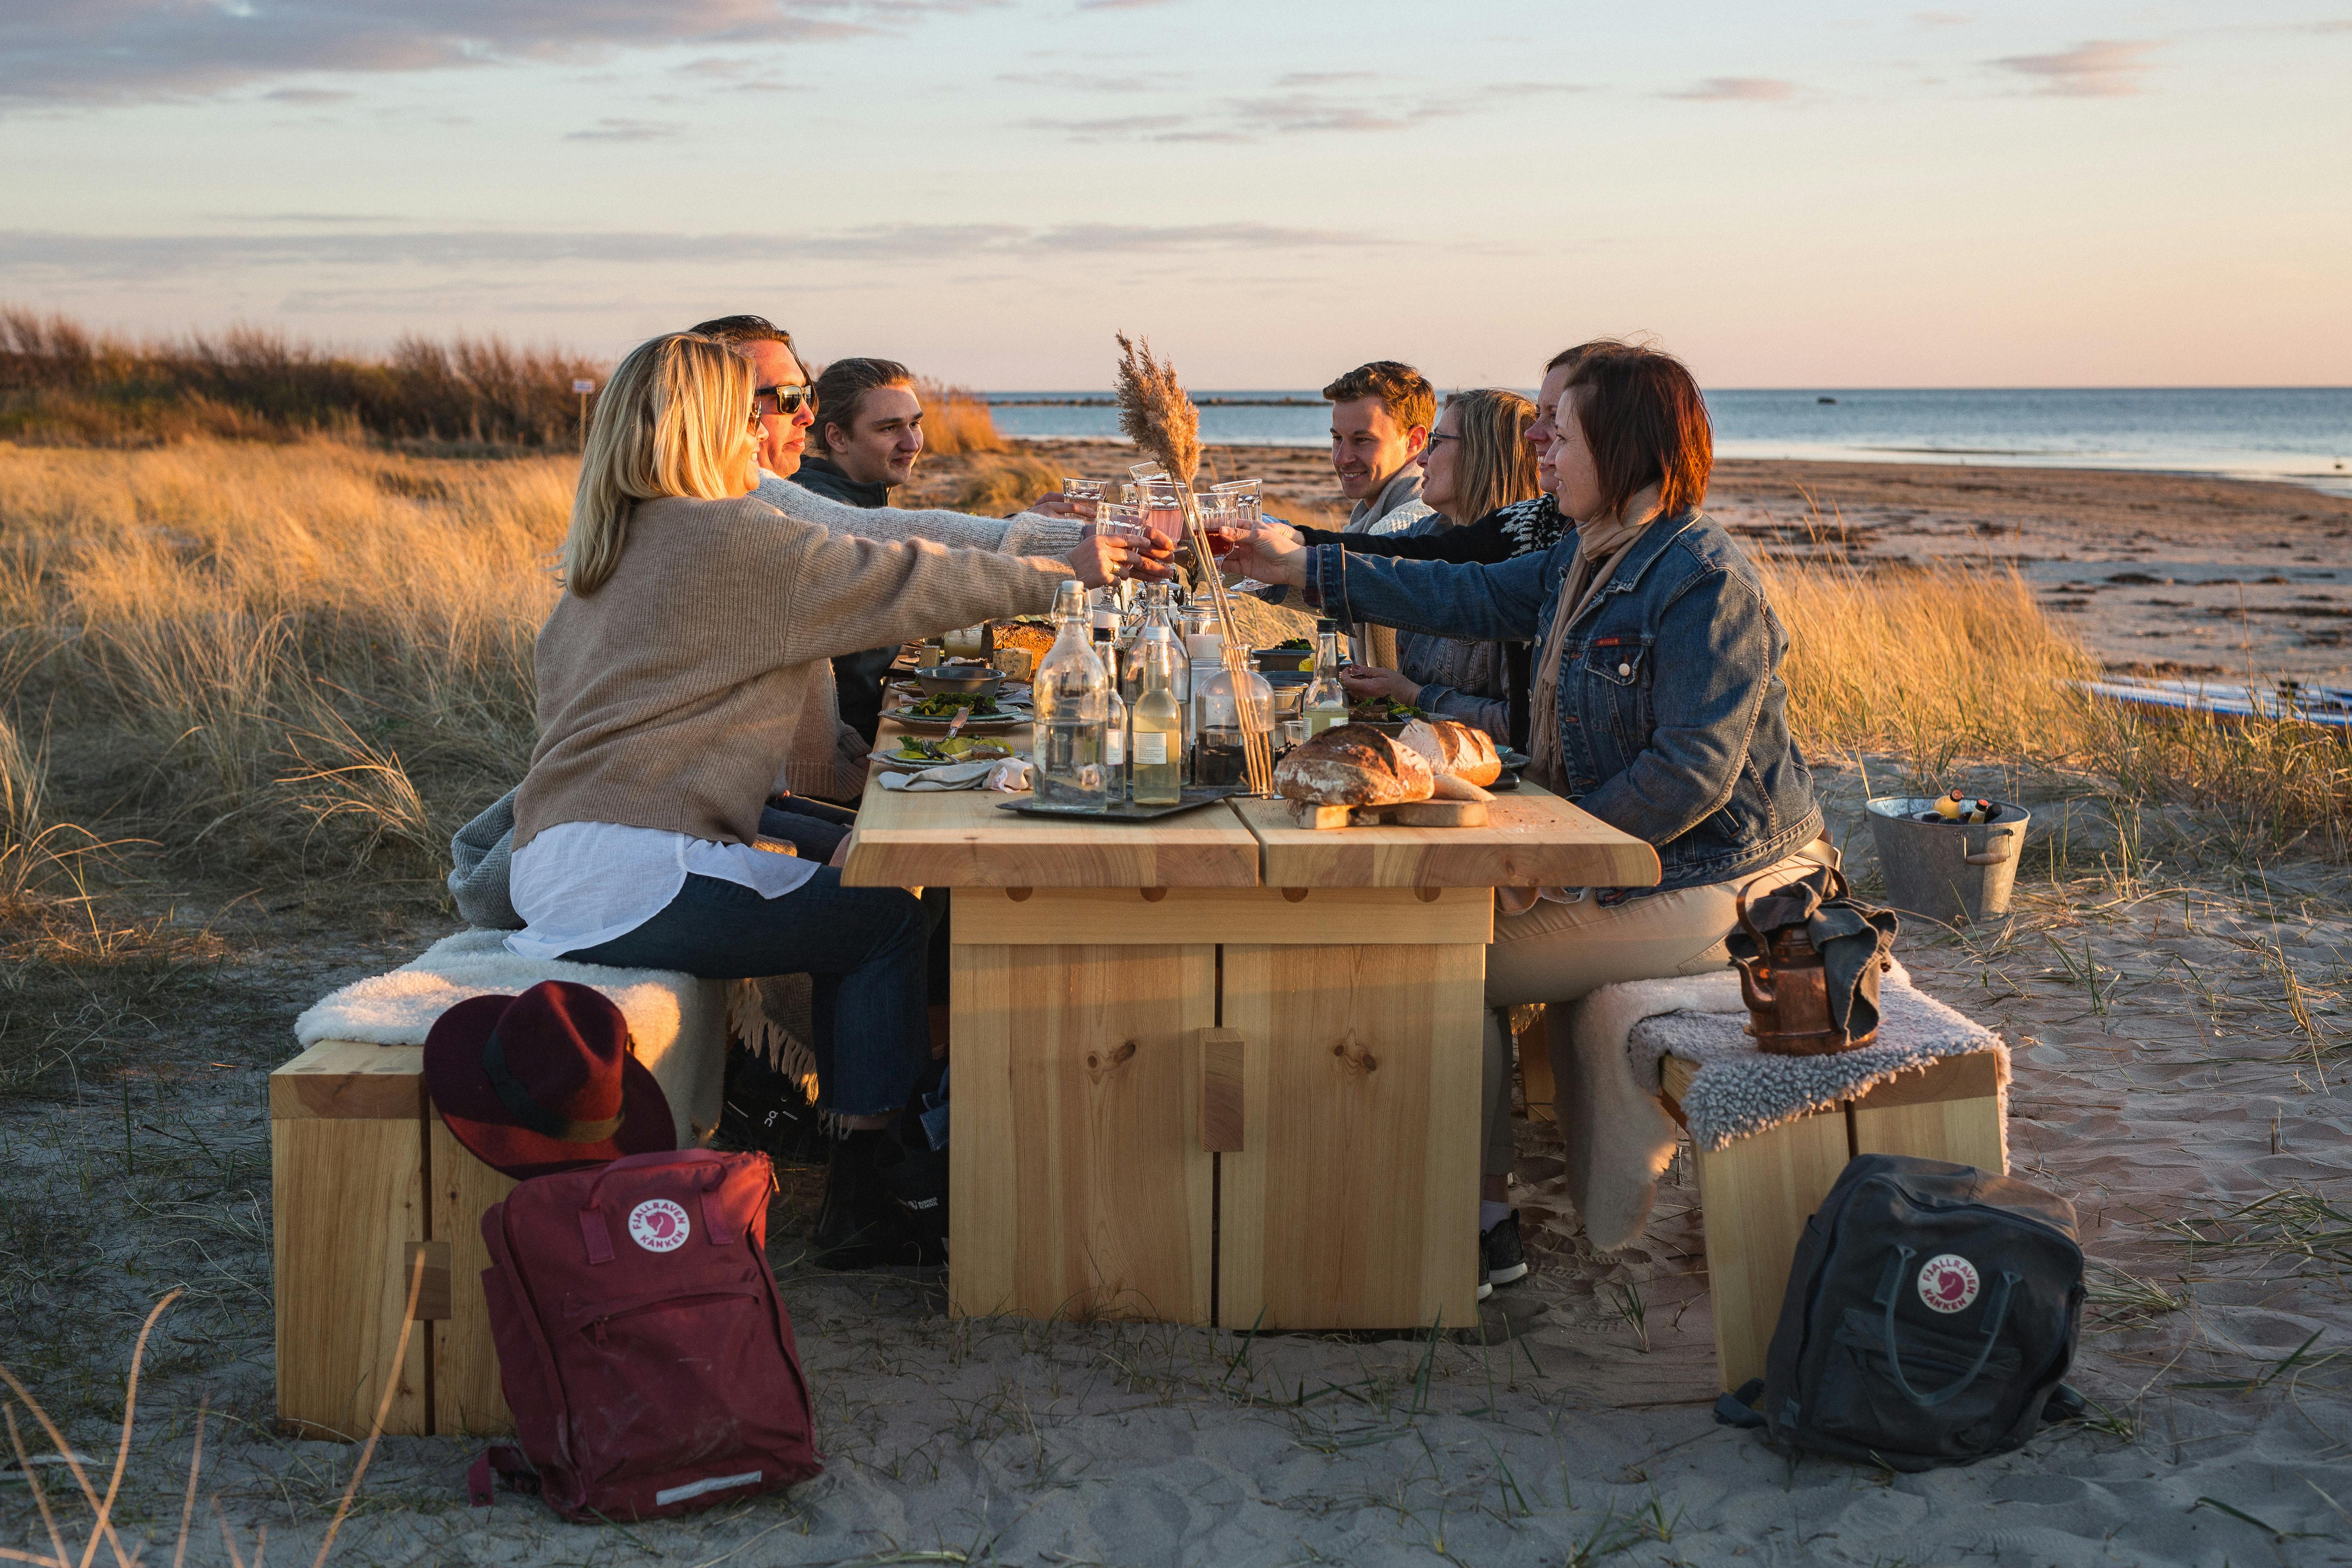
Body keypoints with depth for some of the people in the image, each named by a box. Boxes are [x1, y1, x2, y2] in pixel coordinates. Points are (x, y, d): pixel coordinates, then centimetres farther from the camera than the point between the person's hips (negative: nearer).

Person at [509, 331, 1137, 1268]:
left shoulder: (607, 546, 18)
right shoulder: (732, 540, -10)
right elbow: (904, 584, -4)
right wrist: (1061, 572, 10)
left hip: (555, 861, 10)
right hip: (631, 874, -10)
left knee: (845, 893, 18)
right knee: (890, 920, -1)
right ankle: (859, 1203, 3)